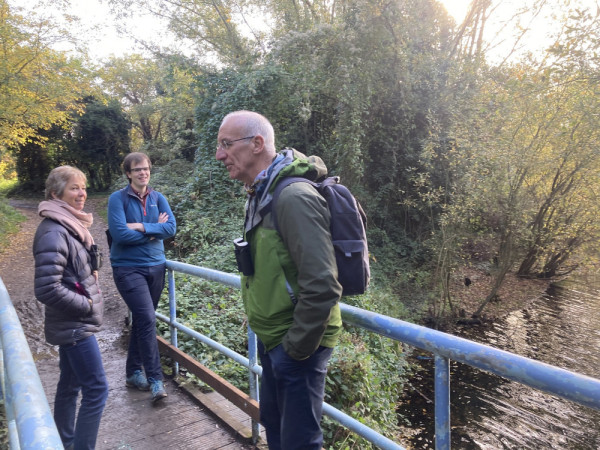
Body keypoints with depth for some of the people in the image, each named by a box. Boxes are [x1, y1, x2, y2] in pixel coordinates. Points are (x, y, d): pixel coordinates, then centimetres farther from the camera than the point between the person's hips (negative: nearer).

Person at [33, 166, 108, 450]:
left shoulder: (70, 225, 7)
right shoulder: (53, 232, -21)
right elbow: (47, 289, -25)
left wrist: (91, 288, 7)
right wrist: (87, 305, -16)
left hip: (73, 325, 9)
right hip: (75, 326, -9)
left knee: (70, 386, 19)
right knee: (96, 390, -3)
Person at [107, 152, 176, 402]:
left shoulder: (158, 198, 6)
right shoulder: (118, 199, -6)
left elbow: (171, 228, -6)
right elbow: (119, 234, -18)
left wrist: (141, 226, -17)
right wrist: (155, 230, -9)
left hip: (156, 267, 5)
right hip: (128, 268, -5)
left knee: (141, 320, 14)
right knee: (147, 319, -14)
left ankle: (133, 373, 28)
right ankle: (155, 380, -5)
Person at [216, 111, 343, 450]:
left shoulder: (294, 197, -23)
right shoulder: (262, 195, 8)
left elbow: (322, 286, -28)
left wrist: (296, 346, -18)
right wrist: (271, 338, 17)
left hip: (297, 345, -9)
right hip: (273, 339, 9)